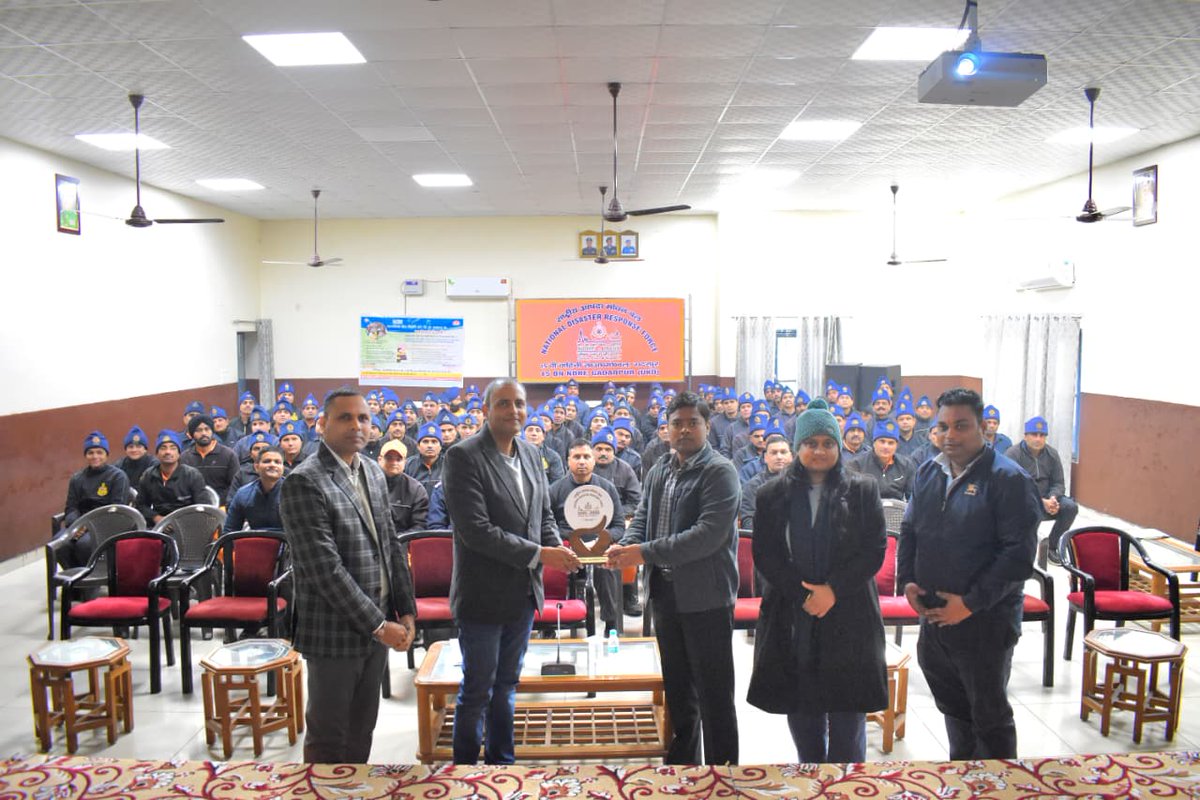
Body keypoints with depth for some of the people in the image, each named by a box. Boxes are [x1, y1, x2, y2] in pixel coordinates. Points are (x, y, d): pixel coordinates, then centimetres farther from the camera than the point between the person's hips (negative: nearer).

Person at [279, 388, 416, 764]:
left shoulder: (374, 473, 8)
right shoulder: (304, 482, -16)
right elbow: (325, 568, -21)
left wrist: (406, 611, 3)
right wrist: (378, 625, -18)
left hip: (378, 626, 7)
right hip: (335, 632, -7)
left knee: (362, 731, 19)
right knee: (328, 737, 10)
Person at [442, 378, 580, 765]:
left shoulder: (530, 454, 6)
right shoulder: (463, 456, -16)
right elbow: (475, 530, -23)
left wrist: (558, 548, -8)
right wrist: (539, 554, -22)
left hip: (523, 593, 7)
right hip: (484, 595, -6)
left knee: (506, 685, 20)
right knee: (477, 691, 7)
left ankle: (502, 761, 35)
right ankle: (465, 766, 25)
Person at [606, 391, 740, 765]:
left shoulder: (719, 472, -12)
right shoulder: (658, 472, 11)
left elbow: (709, 534, -23)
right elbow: (642, 519, 11)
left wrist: (646, 552, -24)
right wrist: (625, 546, -12)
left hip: (706, 597, -7)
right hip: (666, 593, 7)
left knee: (714, 695, 3)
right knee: (677, 691, 20)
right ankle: (680, 760, 34)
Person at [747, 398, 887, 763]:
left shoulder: (862, 491, 2)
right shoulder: (773, 495, 4)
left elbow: (875, 550, -2)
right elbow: (764, 553, 0)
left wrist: (833, 590, -13)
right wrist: (803, 594, -11)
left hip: (848, 617, -1)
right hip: (791, 618, 1)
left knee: (848, 712, 3)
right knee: (800, 707, 7)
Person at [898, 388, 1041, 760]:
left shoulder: (1007, 478, -15)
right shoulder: (928, 472, 7)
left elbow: (1019, 552, -18)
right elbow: (909, 530, 16)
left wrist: (971, 602, -20)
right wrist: (907, 579, 1)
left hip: (985, 621, -7)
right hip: (933, 614, 7)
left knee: (989, 714, 9)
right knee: (952, 705, 22)